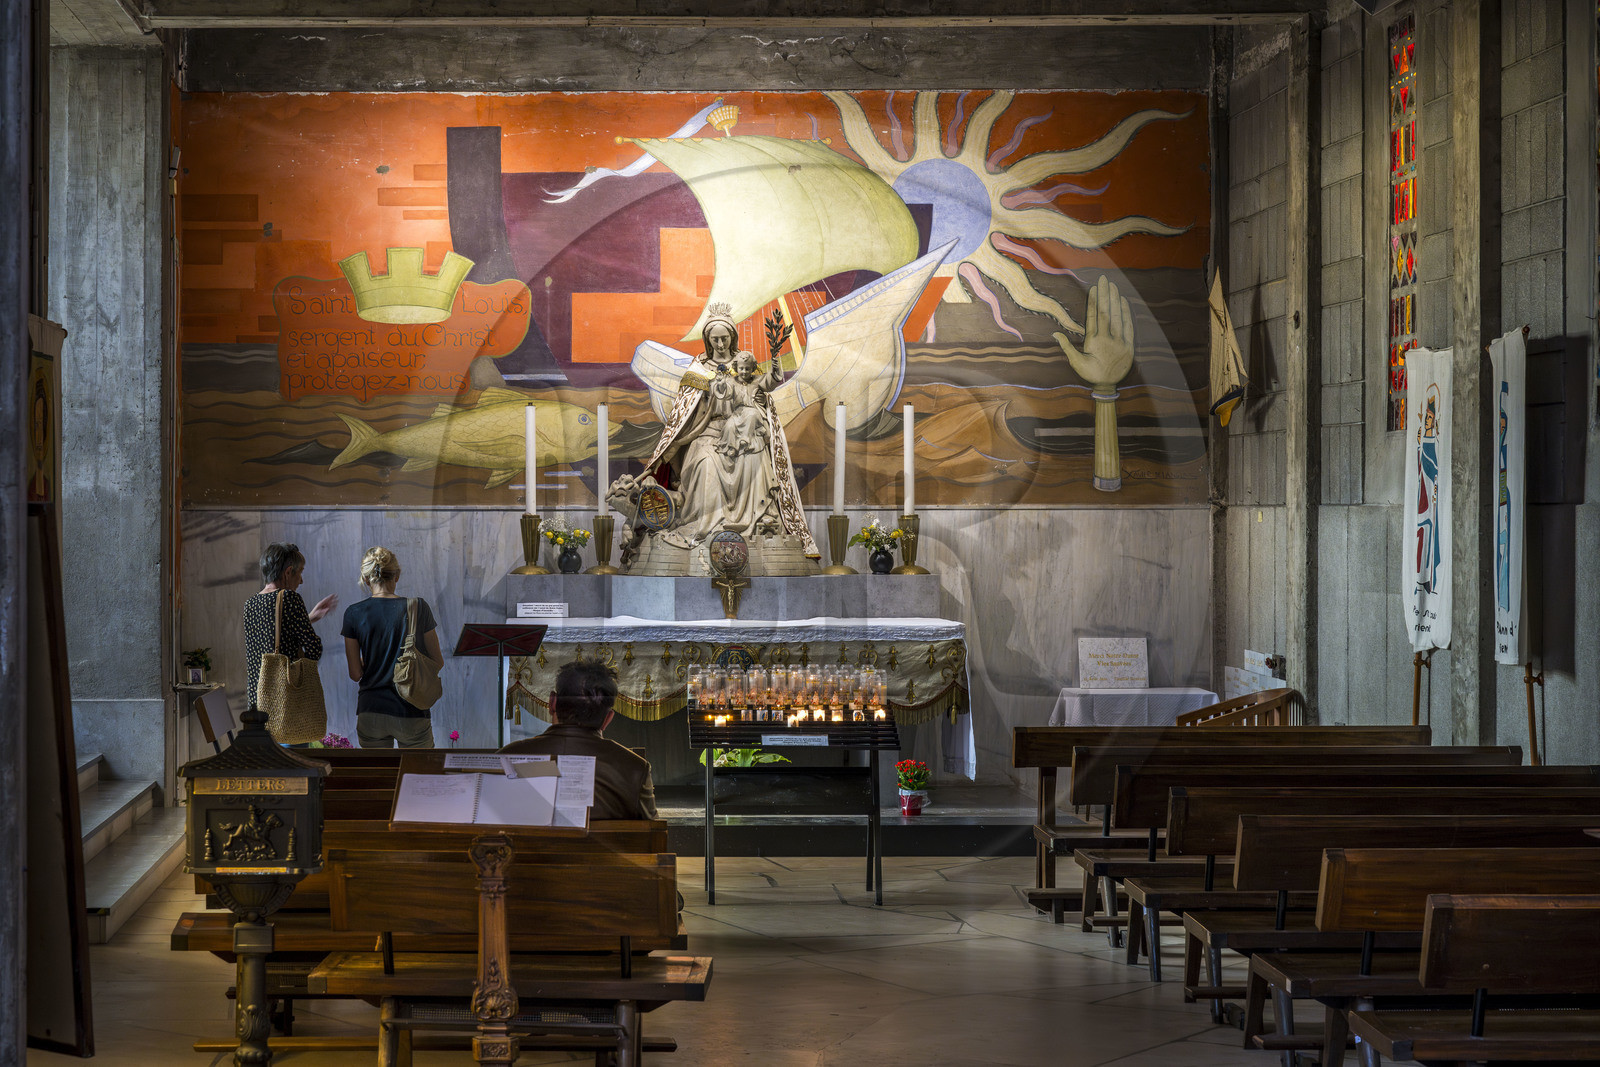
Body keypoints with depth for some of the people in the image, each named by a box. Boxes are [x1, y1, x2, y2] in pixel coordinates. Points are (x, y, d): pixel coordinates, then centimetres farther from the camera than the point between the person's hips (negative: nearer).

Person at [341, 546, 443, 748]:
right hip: (412, 713, -1)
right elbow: (437, 663, 4)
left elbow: (356, 674, 0)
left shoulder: (354, 613, -3)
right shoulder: (418, 608, -5)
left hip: (371, 712, 1)